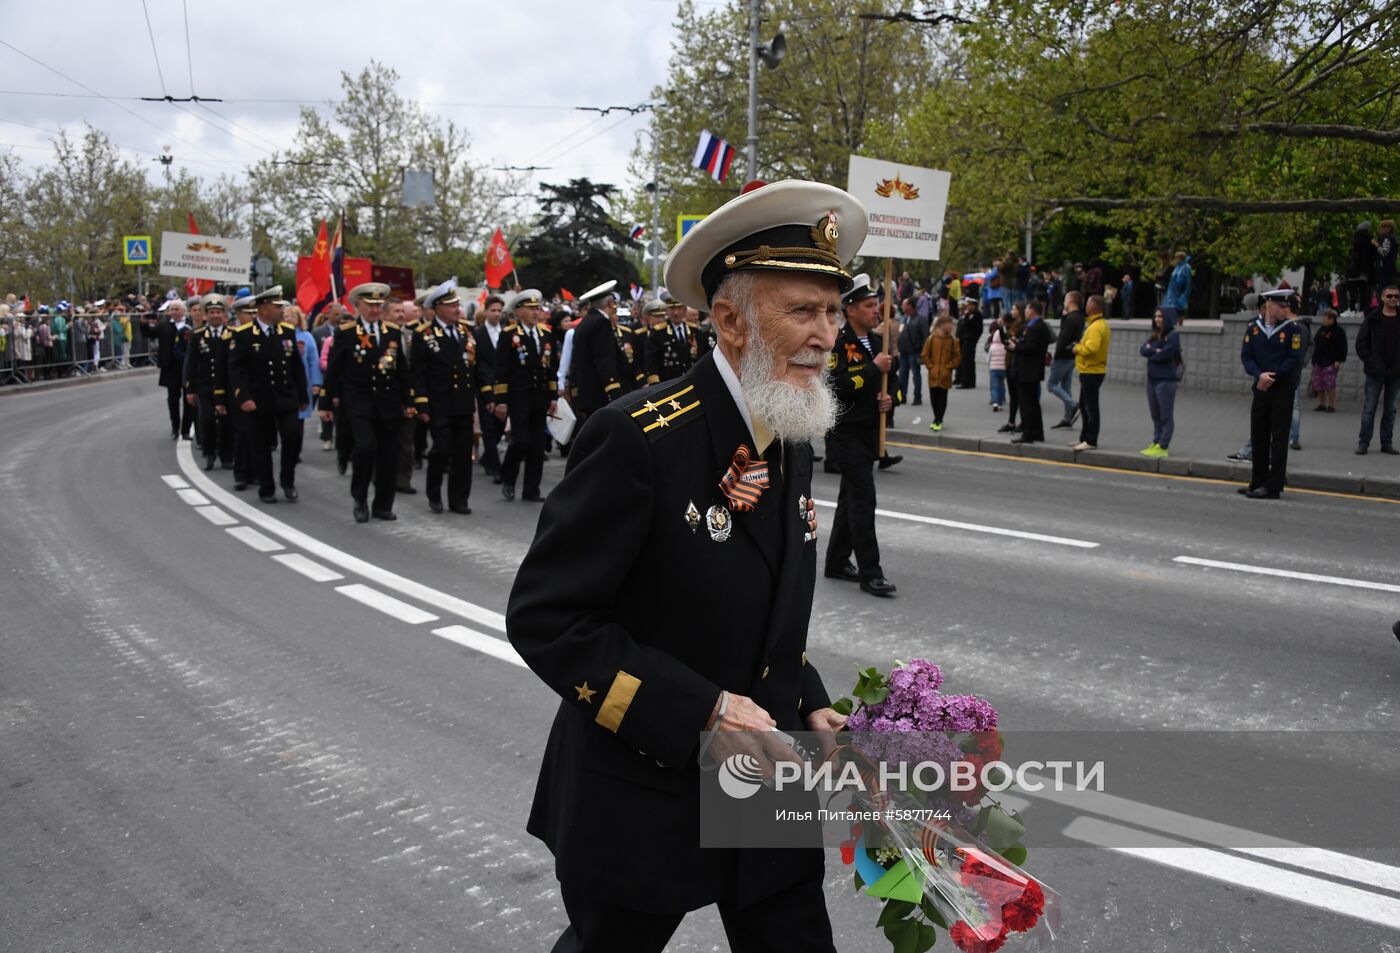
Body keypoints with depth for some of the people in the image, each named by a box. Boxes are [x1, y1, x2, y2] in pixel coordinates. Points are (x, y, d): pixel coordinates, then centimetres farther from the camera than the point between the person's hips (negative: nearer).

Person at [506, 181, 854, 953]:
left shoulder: (790, 440, 3)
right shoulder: (636, 438, -21)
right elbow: (544, 618, -21)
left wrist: (806, 708, 0)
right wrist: (700, 712, -25)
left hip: (765, 776, 6)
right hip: (641, 800, -5)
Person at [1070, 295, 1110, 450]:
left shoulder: (1096, 326, -18)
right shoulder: (1100, 324, 15)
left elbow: (1091, 347, -29)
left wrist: (1076, 348, -14)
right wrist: (1079, 346, 6)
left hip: (1091, 372, -11)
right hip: (1090, 371, 11)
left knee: (1091, 407, -6)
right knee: (1084, 406, 18)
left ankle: (1091, 441, -2)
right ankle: (1084, 438, 26)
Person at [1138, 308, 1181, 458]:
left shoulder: (1173, 335, -6)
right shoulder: (1153, 335, 15)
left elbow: (1165, 354, -17)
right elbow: (1142, 350, 2)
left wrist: (1151, 353, -1)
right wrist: (1156, 351, -13)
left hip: (1166, 380, -7)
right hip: (1152, 379, 7)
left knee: (1166, 416, -4)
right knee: (1155, 415, 12)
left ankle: (1162, 447, -5)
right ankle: (1156, 443, 18)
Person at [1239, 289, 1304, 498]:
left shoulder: (1291, 329, -4)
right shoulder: (1253, 328, 3)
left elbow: (1295, 359, -9)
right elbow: (1246, 356, 1)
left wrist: (1272, 377, -13)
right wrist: (1260, 375, -15)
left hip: (1283, 390, -4)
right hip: (1261, 389, 4)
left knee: (1278, 439, -3)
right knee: (1258, 437, 10)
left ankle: (1273, 487, -1)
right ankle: (1258, 483, 22)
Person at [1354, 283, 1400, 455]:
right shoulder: (1373, 319, -1)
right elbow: (1361, 343, -1)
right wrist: (1369, 362, -10)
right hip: (1376, 371, -2)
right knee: (1369, 408, 0)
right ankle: (1363, 442, 6)